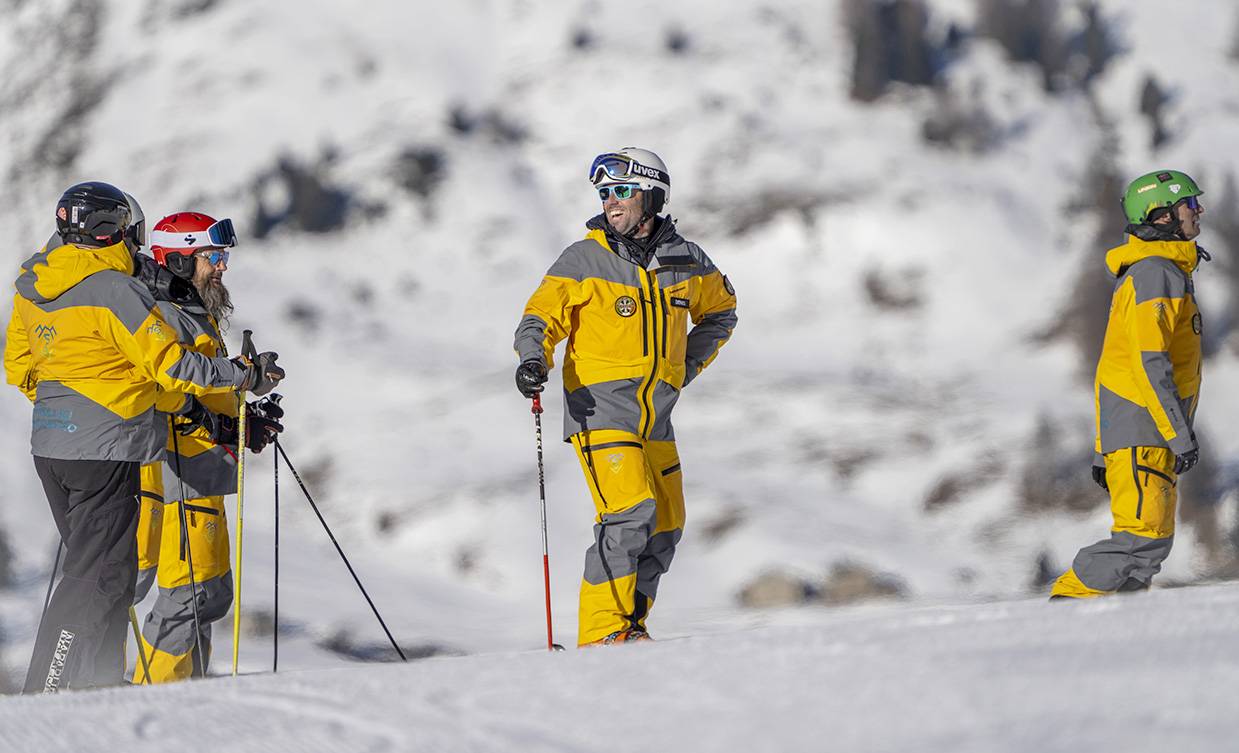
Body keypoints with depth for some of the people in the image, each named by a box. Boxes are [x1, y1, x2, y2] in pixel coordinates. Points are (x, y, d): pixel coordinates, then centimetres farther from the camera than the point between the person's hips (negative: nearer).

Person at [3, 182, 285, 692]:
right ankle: (47, 694, -8)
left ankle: (99, 688, 20)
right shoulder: (113, 289, -16)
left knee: (92, 568, 17)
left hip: (51, 446, 9)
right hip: (104, 452, -9)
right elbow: (170, 365, -15)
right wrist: (246, 377, -4)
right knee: (100, 577, -6)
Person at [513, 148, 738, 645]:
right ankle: (602, 632, -18)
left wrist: (691, 362, 12)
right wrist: (534, 360, -26)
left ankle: (629, 624, 21)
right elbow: (541, 316, -6)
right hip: (600, 407, -6)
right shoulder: (584, 260, -4)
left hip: (655, 413, 6)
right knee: (631, 510, -20)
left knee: (665, 526, 8)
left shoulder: (685, 260, 7)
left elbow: (720, 311, 24)